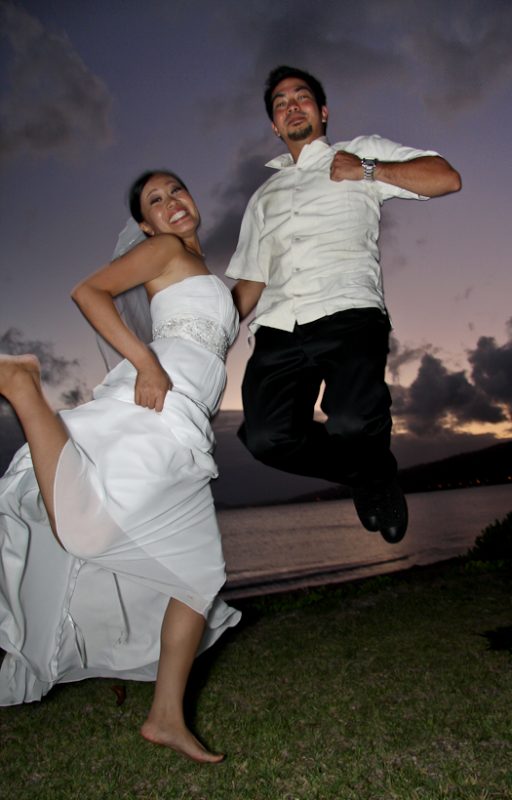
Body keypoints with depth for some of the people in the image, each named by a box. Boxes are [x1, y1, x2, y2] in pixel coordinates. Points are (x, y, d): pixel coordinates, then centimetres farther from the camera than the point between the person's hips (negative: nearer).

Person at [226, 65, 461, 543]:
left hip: (347, 313, -3)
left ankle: (380, 473, 5)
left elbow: (447, 178, 12)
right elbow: (248, 282, 28)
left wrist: (368, 171, 4)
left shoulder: (364, 151, 24)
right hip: (278, 328, 4)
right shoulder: (264, 196, 34)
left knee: (352, 424, -31)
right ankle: (365, 477, 6)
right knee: (267, 437, -22)